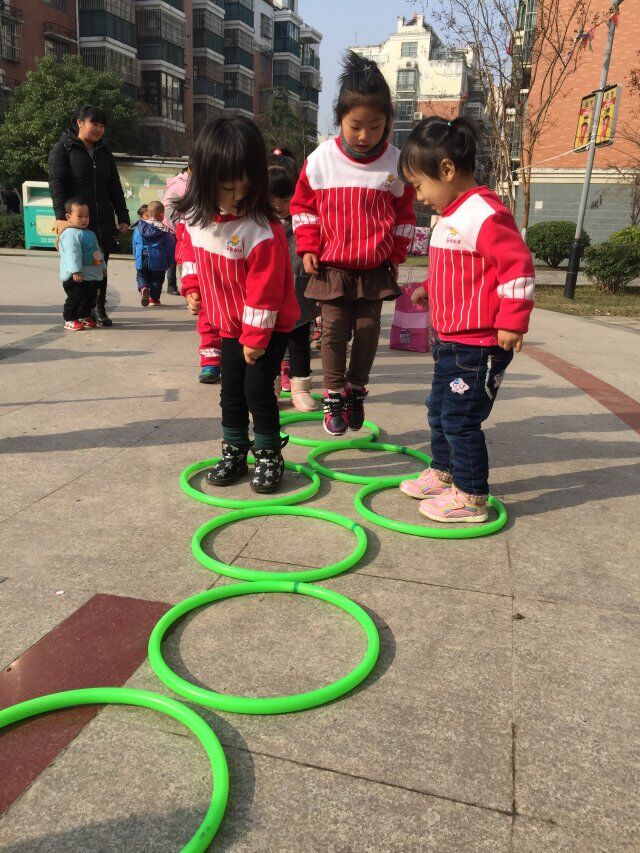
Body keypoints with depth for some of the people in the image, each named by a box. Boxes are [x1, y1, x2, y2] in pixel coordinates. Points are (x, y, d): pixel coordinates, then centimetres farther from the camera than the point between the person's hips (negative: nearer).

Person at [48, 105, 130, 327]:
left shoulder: (105, 153, 19)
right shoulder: (63, 149, 3)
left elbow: (115, 188, 19)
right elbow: (56, 184, -6)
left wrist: (123, 218, 9)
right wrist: (61, 216, -18)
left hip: (103, 221, 4)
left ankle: (99, 308, 11)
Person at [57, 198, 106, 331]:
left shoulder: (90, 234, 17)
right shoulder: (71, 234, -15)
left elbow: (97, 251, 27)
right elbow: (72, 254, -25)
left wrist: (102, 267, 30)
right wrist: (76, 270, -32)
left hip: (93, 276, 9)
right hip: (76, 277, -9)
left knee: (90, 298, 16)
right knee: (75, 298, -5)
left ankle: (84, 317, 30)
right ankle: (70, 320, 4)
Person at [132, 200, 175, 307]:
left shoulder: (139, 228, 3)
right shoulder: (165, 231, -9)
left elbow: (134, 244, 11)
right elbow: (170, 247, -4)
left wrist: (136, 257, 23)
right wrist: (169, 262, 7)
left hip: (141, 260, 2)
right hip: (158, 261, -2)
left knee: (141, 276, 17)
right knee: (157, 279, 13)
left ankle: (143, 288, -12)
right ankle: (154, 298, 18)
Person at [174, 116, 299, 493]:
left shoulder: (262, 231, -27)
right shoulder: (197, 216, -6)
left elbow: (264, 290, -25)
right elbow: (189, 247, 16)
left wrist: (255, 336, -20)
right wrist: (191, 285, 6)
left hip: (269, 326, -6)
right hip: (231, 324, 6)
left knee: (258, 389, -4)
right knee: (231, 391, 11)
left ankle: (269, 456, 14)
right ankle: (234, 453, 26)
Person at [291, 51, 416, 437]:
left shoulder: (396, 163, -2)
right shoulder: (321, 159, -5)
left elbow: (405, 213, 9)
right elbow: (303, 204, 7)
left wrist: (396, 254, 5)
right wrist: (308, 247, 0)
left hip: (376, 268, 1)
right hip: (332, 267, -1)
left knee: (368, 331, 6)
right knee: (334, 332, 1)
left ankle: (356, 390, 25)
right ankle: (334, 397, 13)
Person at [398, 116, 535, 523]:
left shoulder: (484, 214, -19)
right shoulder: (452, 216, 13)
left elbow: (518, 265, -22)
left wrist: (512, 321, -23)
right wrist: (429, 288, 23)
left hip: (478, 344, -10)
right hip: (451, 338, 10)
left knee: (460, 418, -4)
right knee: (439, 410, 20)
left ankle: (470, 497, 10)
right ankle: (443, 473, 37)